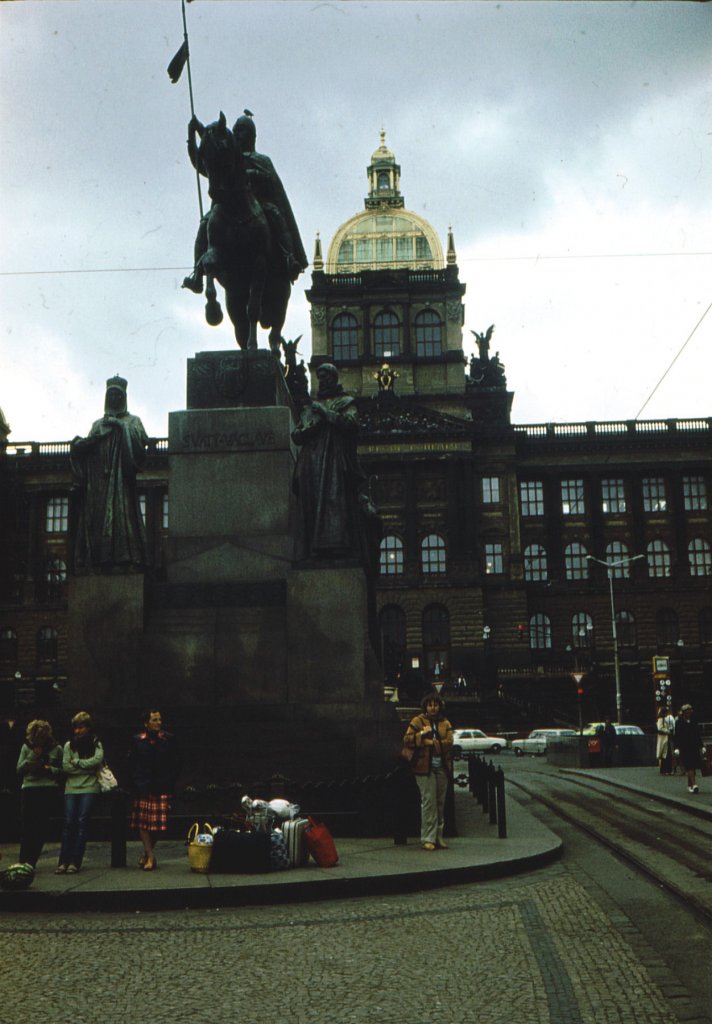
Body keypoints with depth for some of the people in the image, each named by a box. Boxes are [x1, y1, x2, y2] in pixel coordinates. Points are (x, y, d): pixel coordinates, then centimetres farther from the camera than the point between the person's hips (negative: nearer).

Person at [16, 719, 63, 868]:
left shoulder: (56, 749, 3)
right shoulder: (26, 747, 7)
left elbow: (63, 771, 7)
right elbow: (19, 769, 3)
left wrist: (51, 770, -12)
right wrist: (32, 756, -8)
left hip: (49, 790, -1)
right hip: (29, 790, 1)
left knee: (40, 828, -3)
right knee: (27, 827, -3)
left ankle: (30, 862, 4)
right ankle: (23, 862, 5)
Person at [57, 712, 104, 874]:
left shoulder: (96, 744, 8)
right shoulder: (69, 745, 11)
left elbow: (98, 759, -12)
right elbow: (66, 766, -2)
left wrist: (77, 762, -7)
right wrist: (87, 768, -7)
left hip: (89, 788, -1)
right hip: (71, 788, 2)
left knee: (82, 822, -7)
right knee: (69, 822, -5)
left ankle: (75, 862, -6)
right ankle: (64, 861, -4)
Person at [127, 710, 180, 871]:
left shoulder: (169, 740, 4)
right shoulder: (137, 741, 5)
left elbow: (175, 765, 7)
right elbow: (132, 765, 7)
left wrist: (169, 783, -2)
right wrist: (137, 784, -3)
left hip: (162, 788, 0)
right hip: (143, 789, 0)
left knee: (159, 822, 1)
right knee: (143, 822, -3)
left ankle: (147, 852, 21)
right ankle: (150, 856, 4)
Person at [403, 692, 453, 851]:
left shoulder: (445, 723, 12)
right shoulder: (417, 721, 4)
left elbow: (449, 743, -1)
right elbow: (407, 739, -4)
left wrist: (431, 742, -11)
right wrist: (422, 734, -16)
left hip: (442, 767, 4)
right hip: (425, 767, -4)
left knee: (440, 803, 7)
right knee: (429, 802, -9)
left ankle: (438, 837, 15)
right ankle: (427, 839, -5)